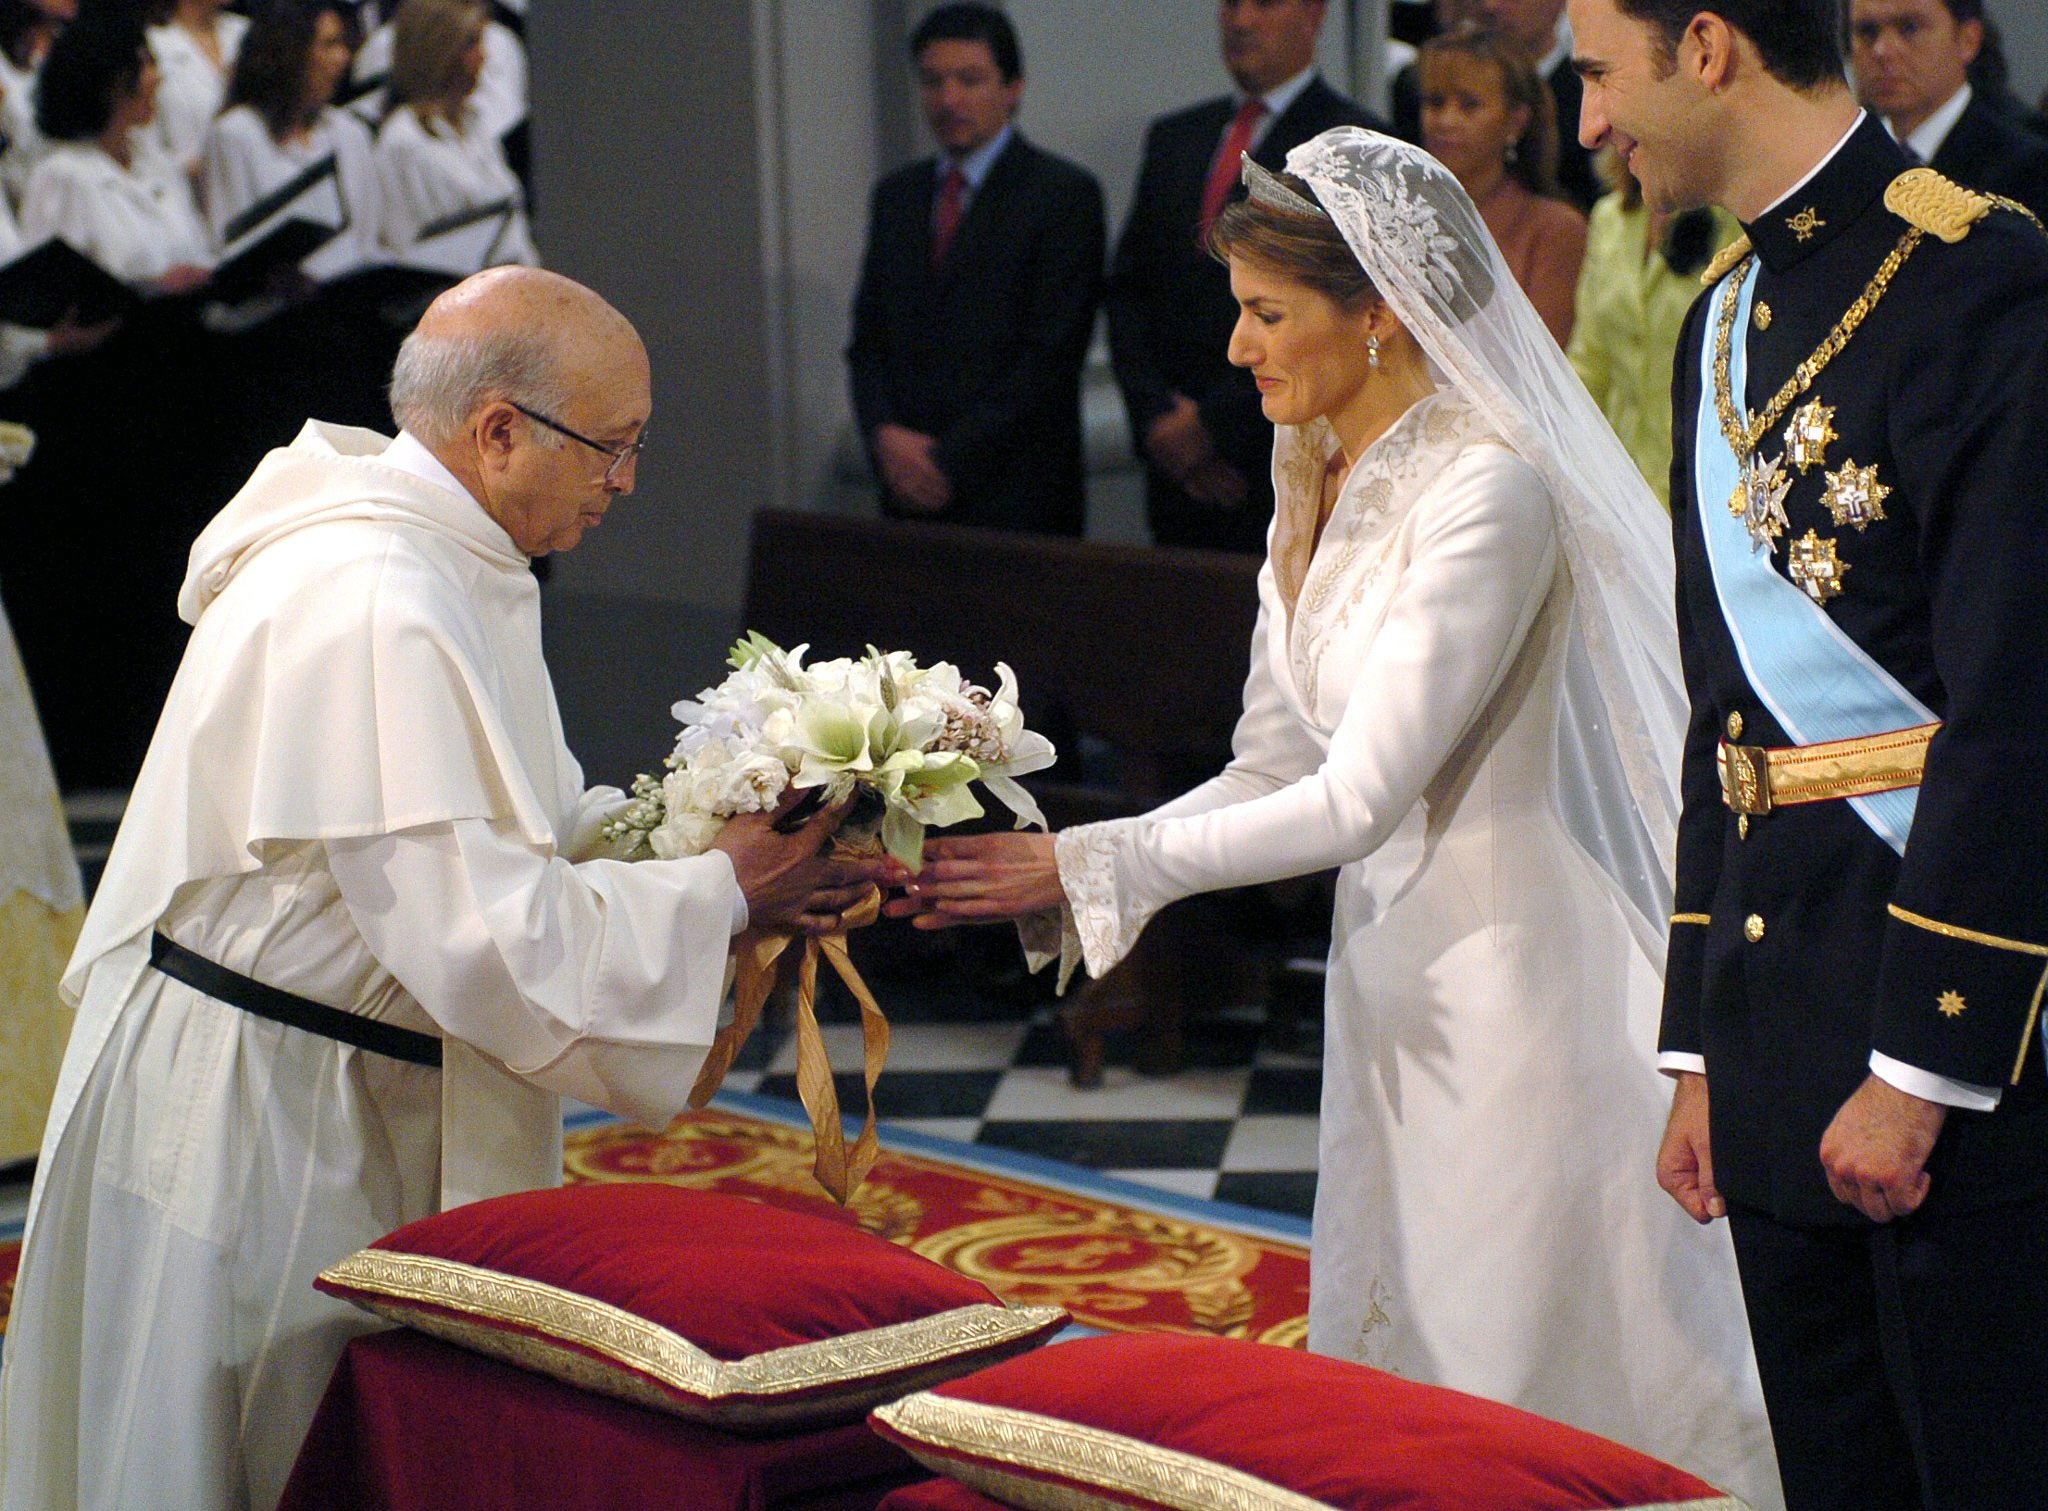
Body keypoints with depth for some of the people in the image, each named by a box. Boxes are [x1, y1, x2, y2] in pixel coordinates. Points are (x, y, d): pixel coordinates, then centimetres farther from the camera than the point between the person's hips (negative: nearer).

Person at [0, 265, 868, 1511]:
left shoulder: (448, 566, 7)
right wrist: (720, 894, -18)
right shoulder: (374, 611, -27)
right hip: (246, 1114, -10)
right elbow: (480, 931, -29)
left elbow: (496, 826, 15)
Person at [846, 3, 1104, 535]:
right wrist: (885, 434, -5)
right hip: (910, 492, 5)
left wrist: (952, 461, -12)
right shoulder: (896, 196, 16)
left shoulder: (1065, 195, -3)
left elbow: (1051, 356, -9)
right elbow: (868, 339, 15)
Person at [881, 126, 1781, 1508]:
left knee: (1550, 1390, 1)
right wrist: (1030, 872, -4)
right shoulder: (1324, 491, 8)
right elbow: (1274, 771, 8)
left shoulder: (1486, 492, -20)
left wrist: (1084, 868, -20)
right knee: (1398, 1371, 15)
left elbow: (1358, 799, -22)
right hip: (1394, 981, 9)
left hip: (1526, 981, -9)